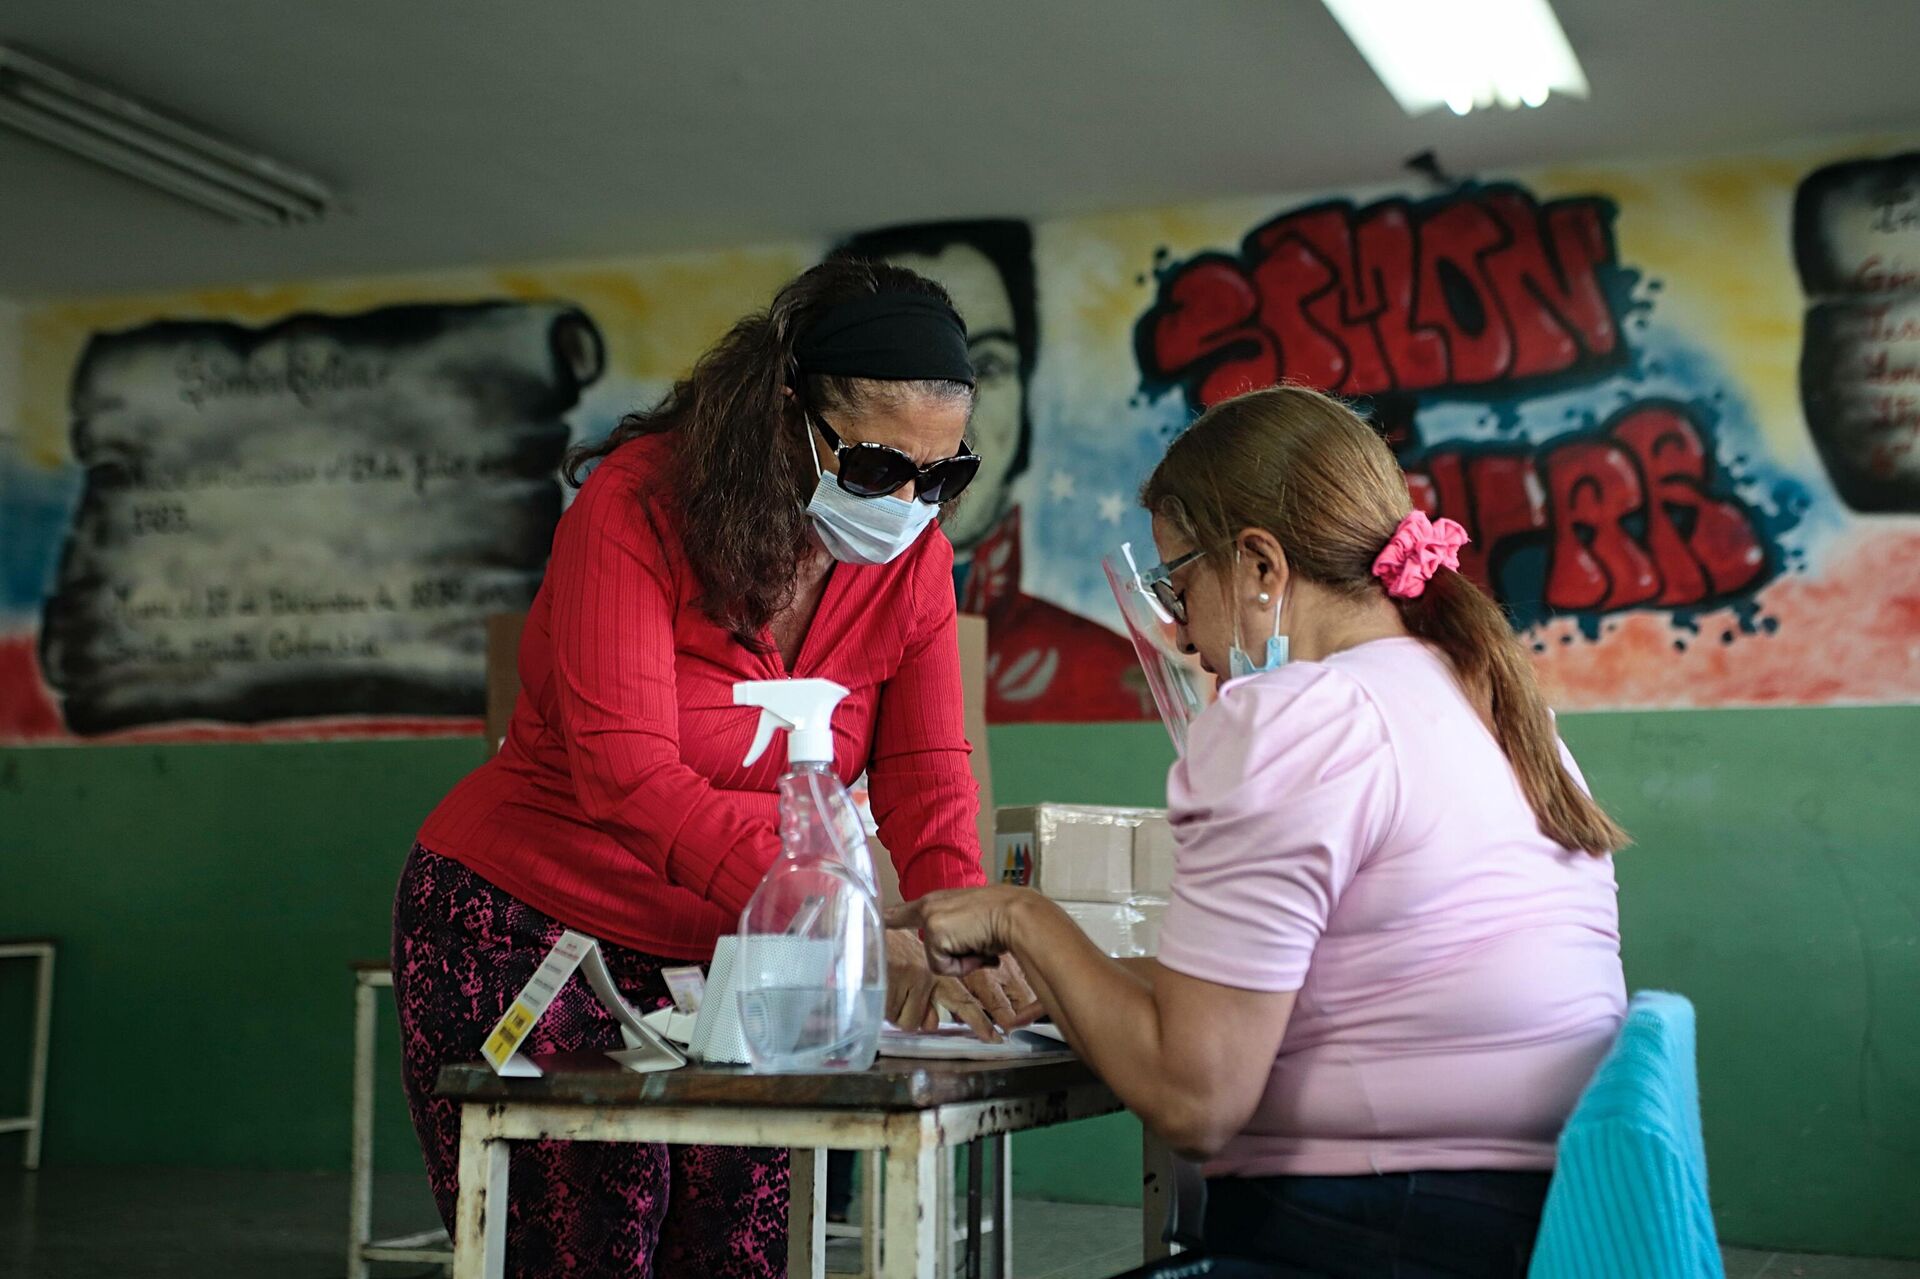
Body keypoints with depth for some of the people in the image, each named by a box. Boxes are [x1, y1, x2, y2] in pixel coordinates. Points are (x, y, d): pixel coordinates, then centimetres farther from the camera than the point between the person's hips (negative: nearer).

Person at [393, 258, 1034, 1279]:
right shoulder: (636, 505, -19)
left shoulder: (913, 556, -3)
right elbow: (629, 772, -30)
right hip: (521, 929, -4)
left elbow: (923, 780, -7)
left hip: (723, 954, 4)